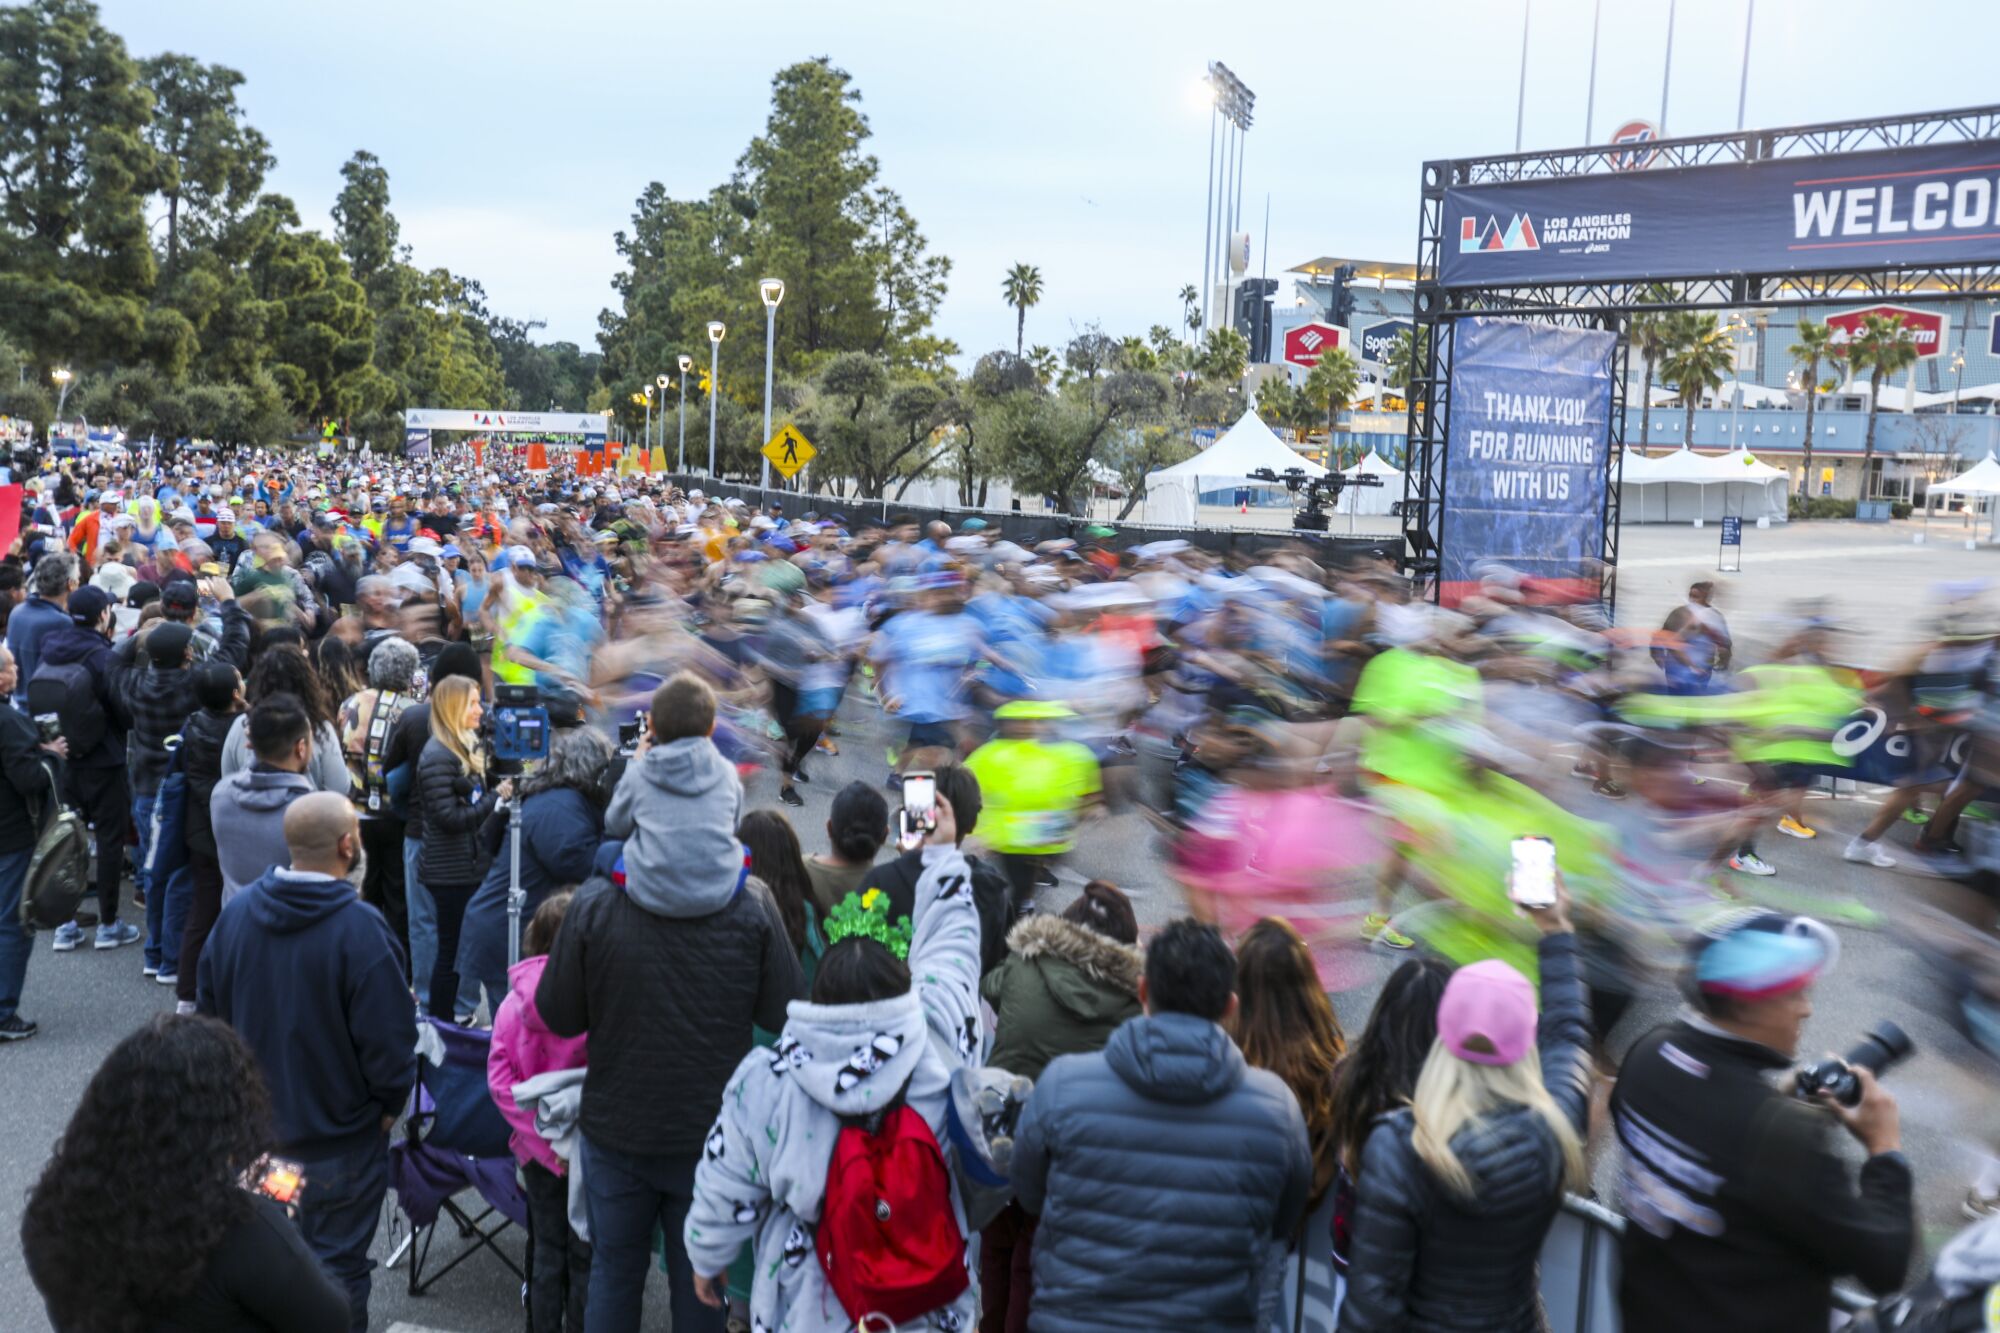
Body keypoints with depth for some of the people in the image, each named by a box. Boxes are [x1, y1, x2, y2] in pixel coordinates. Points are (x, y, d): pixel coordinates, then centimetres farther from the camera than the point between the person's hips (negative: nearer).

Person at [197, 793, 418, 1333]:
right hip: (340, 1137, -5)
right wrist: (389, 1105, -2)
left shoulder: (235, 913, -6)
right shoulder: (360, 929, -25)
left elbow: (208, 1012, 7)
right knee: (336, 1267, 9)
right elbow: (390, 1039, -21)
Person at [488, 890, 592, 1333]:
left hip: (540, 1150, 3)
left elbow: (500, 1081, -10)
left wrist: (542, 1141, -8)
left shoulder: (514, 1004, -9)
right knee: (585, 1257, 12)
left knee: (548, 1251, 20)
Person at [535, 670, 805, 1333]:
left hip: (616, 1133, 0)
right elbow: (783, 1013, -6)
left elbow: (558, 1017, -4)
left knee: (613, 1275, 17)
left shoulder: (594, 907, -13)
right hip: (713, 1133, 0)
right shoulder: (754, 909, -13)